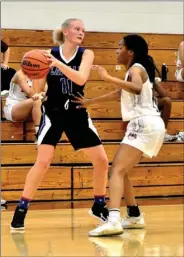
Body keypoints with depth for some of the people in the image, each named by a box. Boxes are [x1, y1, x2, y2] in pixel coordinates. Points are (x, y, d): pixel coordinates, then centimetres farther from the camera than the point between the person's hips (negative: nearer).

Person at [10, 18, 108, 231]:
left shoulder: (86, 54, -4)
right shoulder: (49, 53, -5)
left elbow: (81, 79, -23)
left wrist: (58, 64, -35)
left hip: (77, 113, 3)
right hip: (53, 112, -3)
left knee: (102, 161, 4)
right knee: (43, 161, -17)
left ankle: (99, 206, 24)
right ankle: (20, 211, -10)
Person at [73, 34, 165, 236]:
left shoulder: (136, 68, -6)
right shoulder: (135, 70, 23)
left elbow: (137, 88, -31)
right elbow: (118, 94, 39)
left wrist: (108, 78, -30)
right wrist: (89, 102, 43)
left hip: (145, 125, -10)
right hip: (143, 126, 10)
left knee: (117, 170, -21)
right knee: (120, 170, 20)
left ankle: (113, 221, -39)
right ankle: (135, 216, 26)